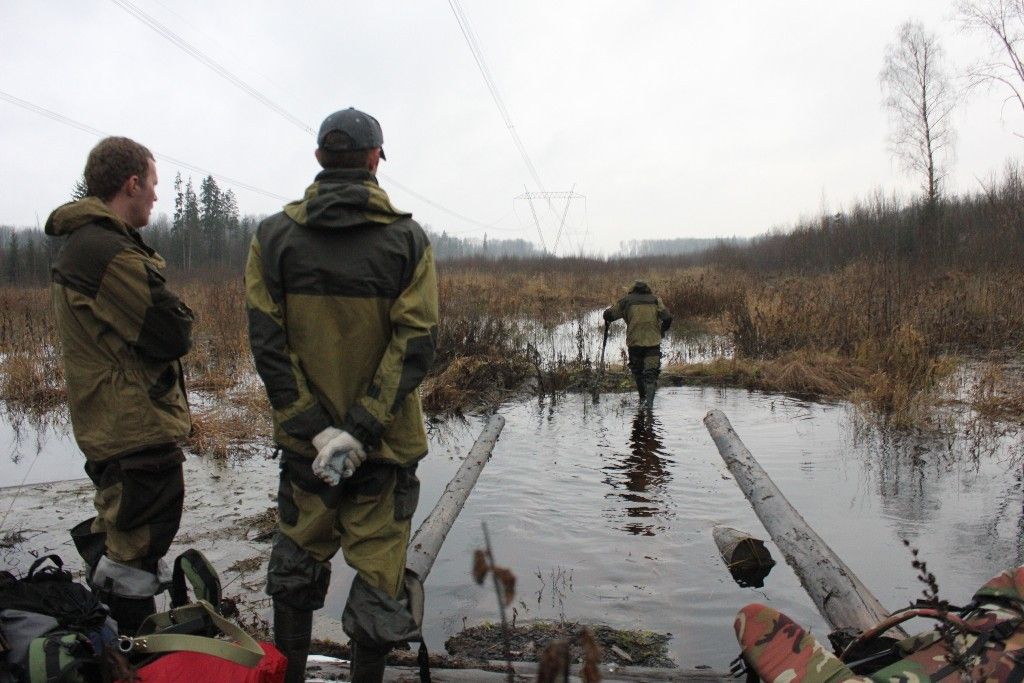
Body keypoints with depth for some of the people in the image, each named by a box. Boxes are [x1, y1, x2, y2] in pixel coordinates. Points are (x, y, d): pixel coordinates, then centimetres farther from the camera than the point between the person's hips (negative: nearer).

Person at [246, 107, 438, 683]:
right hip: (386, 442, -2)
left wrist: (313, 427, -9)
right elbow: (417, 342, -15)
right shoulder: (408, 238, -6)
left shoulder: (274, 236, -2)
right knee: (378, 571, 9)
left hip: (304, 440, 3)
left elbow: (267, 341, -9)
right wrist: (360, 430, -16)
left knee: (297, 564, 21)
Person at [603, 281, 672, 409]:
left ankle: (642, 398, 25)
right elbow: (667, 318, -2)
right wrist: (662, 331, 16)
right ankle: (649, 400, -16)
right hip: (653, 342, 0)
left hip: (634, 342, 0)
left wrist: (608, 319, 26)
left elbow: (609, 315, 3)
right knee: (651, 372, 1)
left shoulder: (626, 301, 5)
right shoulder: (655, 300, 8)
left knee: (637, 371, 19)